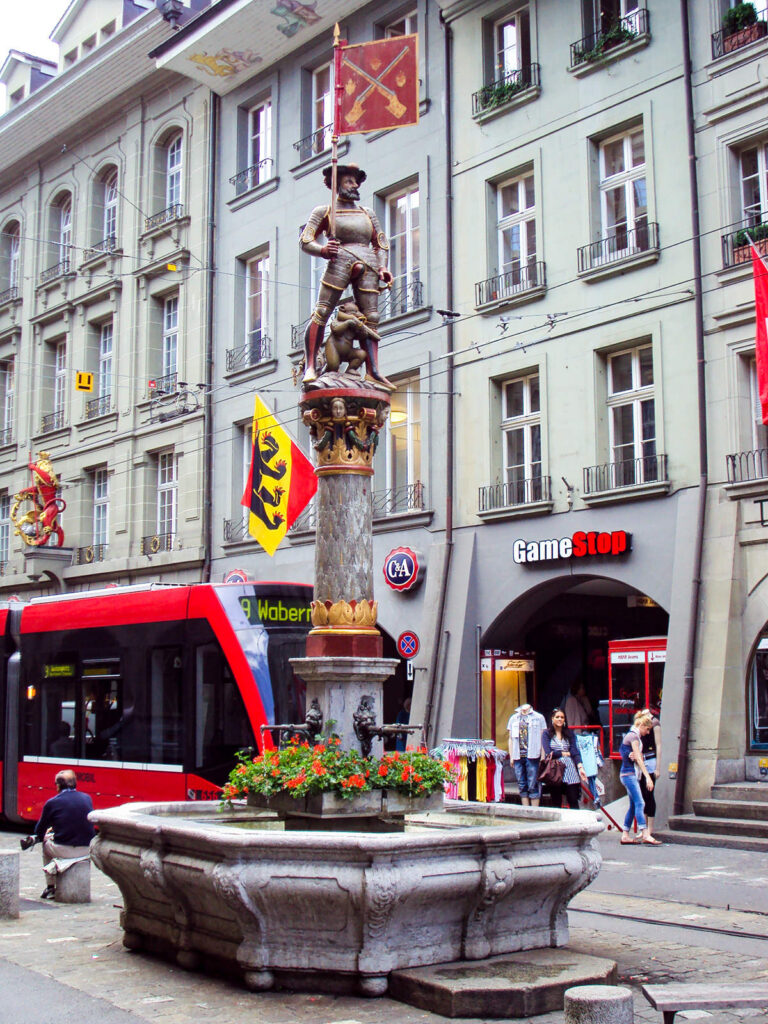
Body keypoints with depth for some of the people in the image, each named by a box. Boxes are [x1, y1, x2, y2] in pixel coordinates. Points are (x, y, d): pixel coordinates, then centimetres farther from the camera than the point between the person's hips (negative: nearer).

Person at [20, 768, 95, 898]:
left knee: (46, 840, 28)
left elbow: (40, 829, 6)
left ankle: (50, 888, 29)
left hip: (64, 851, -3)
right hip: (87, 850, 4)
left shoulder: (52, 803, -5)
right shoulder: (87, 798, 7)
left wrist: (34, 838, 29)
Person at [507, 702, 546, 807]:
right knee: (522, 786, 6)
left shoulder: (538, 717, 6)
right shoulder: (513, 718, 15)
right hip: (518, 756, 4)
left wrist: (543, 757, -3)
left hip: (532, 756, -4)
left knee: (533, 786, -6)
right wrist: (511, 757, 11)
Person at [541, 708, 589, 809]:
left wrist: (580, 767, -14)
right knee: (556, 803, 2)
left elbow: (575, 752, 1)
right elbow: (548, 753, -9)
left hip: (569, 769, 2)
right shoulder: (547, 733, 3)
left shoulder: (569, 733, 11)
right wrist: (566, 753, -2)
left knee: (573, 801, -2)